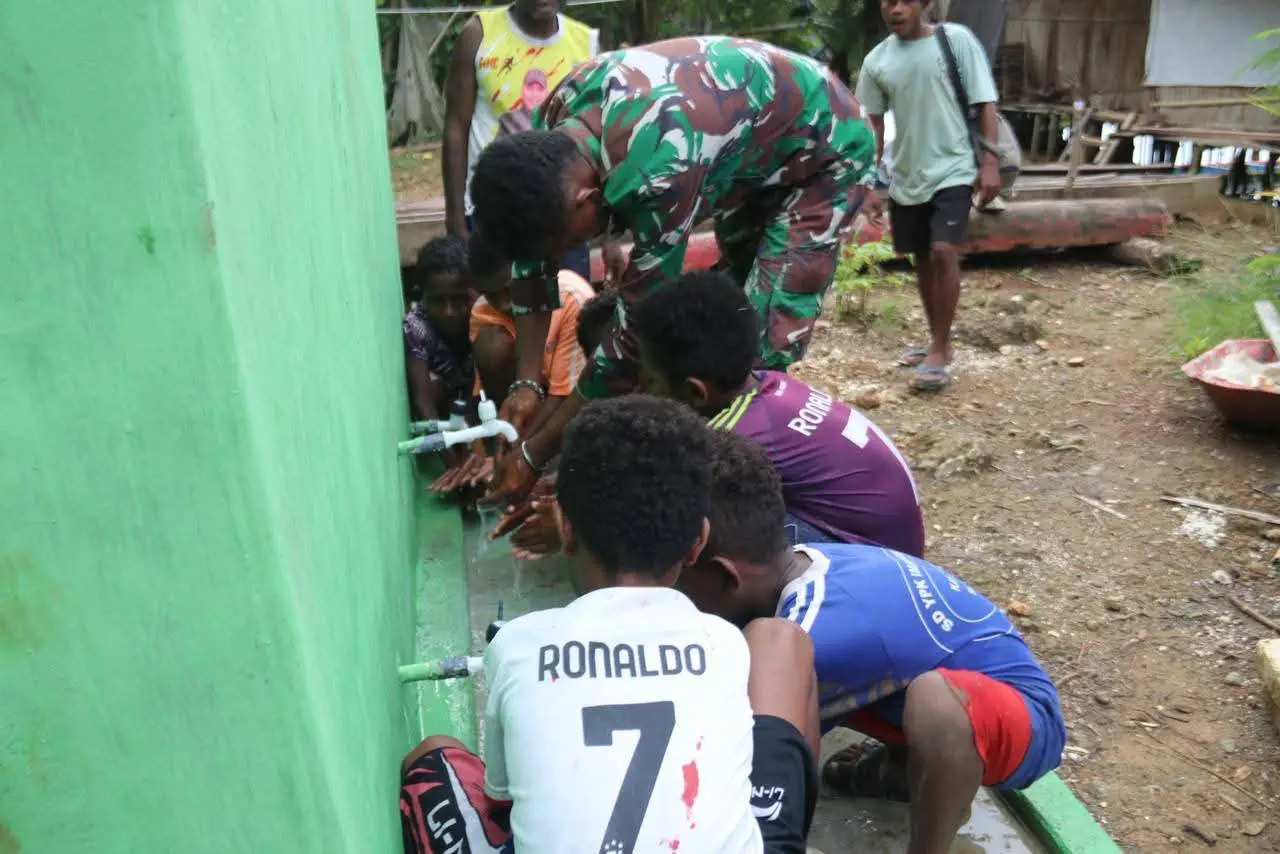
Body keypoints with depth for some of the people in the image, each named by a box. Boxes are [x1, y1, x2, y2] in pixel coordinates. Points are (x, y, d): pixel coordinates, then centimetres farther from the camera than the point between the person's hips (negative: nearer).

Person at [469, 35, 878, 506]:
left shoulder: (660, 174, -42)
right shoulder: (556, 124, -18)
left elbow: (637, 331, -35)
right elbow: (533, 264, -6)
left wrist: (535, 455, -27)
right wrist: (527, 381, -12)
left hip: (824, 148, -8)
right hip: (753, 144, 8)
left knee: (761, 346, -17)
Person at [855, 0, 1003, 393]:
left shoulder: (957, 39, -5)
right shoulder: (876, 60, 4)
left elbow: (985, 103, -4)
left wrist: (990, 161, -11)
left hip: (953, 169, -4)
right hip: (905, 176, 4)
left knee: (943, 252, -18)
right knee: (922, 259, 12)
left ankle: (940, 351, -8)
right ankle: (938, 341, 28)